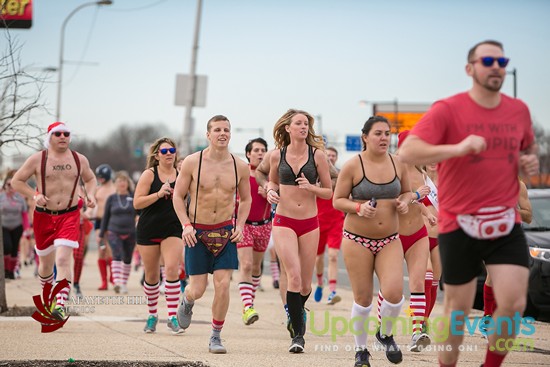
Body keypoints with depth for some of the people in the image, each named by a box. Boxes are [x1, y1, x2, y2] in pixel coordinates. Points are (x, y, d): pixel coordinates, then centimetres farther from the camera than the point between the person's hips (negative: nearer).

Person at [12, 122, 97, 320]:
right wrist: (34, 195, -13)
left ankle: (60, 305, -25)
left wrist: (90, 195, 2)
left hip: (69, 216, -1)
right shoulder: (37, 159, -2)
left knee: (63, 259, -18)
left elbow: (90, 179, 23)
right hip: (43, 216, 1)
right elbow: (16, 181, 2)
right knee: (46, 263, 12)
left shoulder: (79, 159, 6)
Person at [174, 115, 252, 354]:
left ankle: (216, 337, 5)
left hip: (226, 232, 2)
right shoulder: (192, 162, -7)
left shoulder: (240, 166, 0)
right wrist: (186, 224, -11)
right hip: (197, 232, -1)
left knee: (223, 284, -10)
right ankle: (186, 301, 38)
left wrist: (240, 225, 0)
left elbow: (245, 199, 14)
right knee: (198, 289, -1)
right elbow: (178, 195, 0)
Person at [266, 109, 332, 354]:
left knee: (305, 283, 7)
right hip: (284, 222, -1)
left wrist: (311, 187, -15)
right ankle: (298, 334, -11)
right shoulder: (277, 155, 2)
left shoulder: (317, 155, -1)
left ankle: (298, 310, 42)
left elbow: (329, 192, 3)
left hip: (310, 223, 1)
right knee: (294, 276, -16)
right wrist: (271, 191, -3)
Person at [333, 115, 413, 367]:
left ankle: (385, 334, 18)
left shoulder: (398, 164, 3)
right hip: (357, 240, -2)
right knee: (363, 299, 2)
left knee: (394, 293, -13)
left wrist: (405, 202, -4)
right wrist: (358, 207, -20)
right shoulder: (353, 166, -7)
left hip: (390, 240, 3)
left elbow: (407, 191, 18)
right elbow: (337, 201, -2)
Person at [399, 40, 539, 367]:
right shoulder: (448, 110, -10)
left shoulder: (519, 110, 6)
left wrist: (531, 162, 1)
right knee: (458, 311, 7)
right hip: (460, 224, -3)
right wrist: (457, 148, -33)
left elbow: (529, 149, 25)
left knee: (514, 305, -9)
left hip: (506, 223, 3)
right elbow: (407, 152, -20)